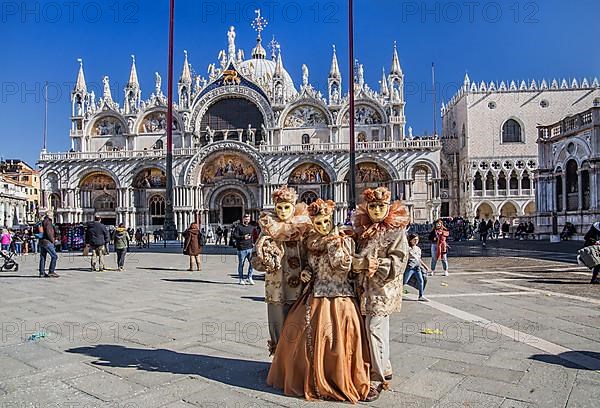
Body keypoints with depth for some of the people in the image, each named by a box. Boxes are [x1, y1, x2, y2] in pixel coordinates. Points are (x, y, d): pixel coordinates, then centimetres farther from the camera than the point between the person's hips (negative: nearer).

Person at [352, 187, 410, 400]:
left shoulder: (396, 230, -5)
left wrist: (376, 265, -17)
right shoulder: (363, 229, 13)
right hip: (365, 287, 6)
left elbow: (398, 260, -13)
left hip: (383, 288, -6)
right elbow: (355, 256, 15)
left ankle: (378, 378, 6)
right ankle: (384, 369, 30)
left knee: (374, 329, -7)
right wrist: (365, 262, -5)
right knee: (378, 330, 14)